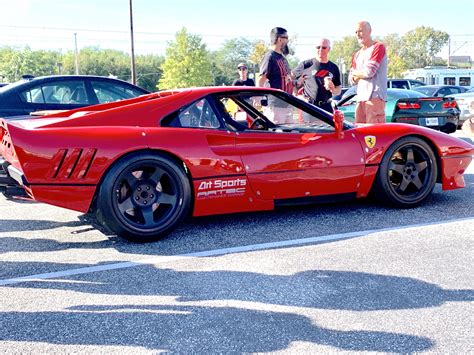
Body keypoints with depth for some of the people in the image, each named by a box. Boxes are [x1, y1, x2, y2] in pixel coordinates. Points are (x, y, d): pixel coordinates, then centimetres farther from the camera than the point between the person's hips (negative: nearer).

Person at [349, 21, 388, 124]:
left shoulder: (378, 47, 1)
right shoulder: (357, 55, 24)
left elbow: (369, 71, -10)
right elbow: (351, 80, 18)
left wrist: (355, 73, 9)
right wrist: (362, 74, -2)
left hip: (375, 97, -7)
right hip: (361, 98, 7)